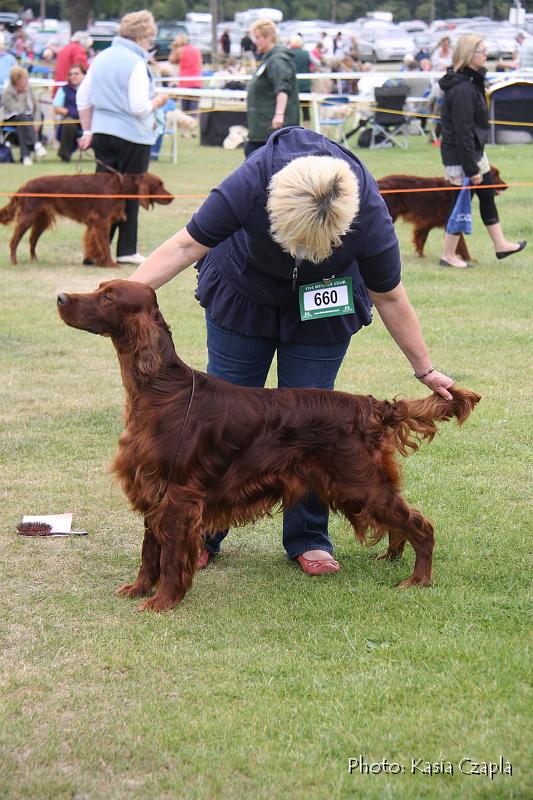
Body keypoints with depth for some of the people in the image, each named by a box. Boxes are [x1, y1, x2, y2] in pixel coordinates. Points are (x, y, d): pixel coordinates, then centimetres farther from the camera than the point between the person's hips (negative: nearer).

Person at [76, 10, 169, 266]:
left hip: (102, 132, 6)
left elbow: (83, 98, 12)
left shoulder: (101, 58, 9)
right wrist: (157, 101, 0)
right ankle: (126, 250, 11)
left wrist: (88, 132, 16)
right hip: (132, 136, -6)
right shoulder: (136, 63, -14)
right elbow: (139, 107, -19)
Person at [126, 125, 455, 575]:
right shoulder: (252, 183, -37)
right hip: (243, 297, 0)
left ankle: (307, 540, 12)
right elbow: (187, 246, -28)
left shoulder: (369, 216, -33)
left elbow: (389, 297, -17)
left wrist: (425, 370, -9)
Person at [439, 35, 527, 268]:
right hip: (461, 157, -10)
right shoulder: (462, 89, -24)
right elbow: (463, 132, -25)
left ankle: (500, 244, 29)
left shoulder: (472, 81, 9)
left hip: (475, 152, 10)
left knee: (487, 196, 18)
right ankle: (448, 255, 11)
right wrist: (471, 169, -23)